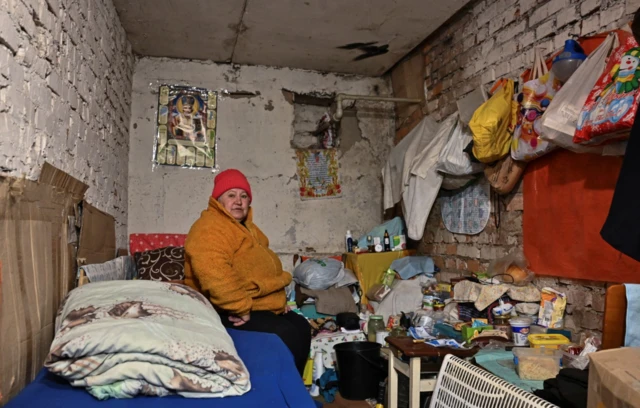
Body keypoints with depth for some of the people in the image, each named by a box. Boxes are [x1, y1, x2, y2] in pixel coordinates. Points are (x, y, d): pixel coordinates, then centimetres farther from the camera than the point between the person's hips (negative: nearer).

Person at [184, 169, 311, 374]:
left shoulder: (247, 228, 18)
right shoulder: (210, 228, -17)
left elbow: (262, 268, 26)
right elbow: (214, 274, -32)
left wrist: (279, 300, 15)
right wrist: (240, 308, -27)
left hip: (262, 306, 10)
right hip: (230, 312, -10)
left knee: (301, 327, 6)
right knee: (285, 334, -21)